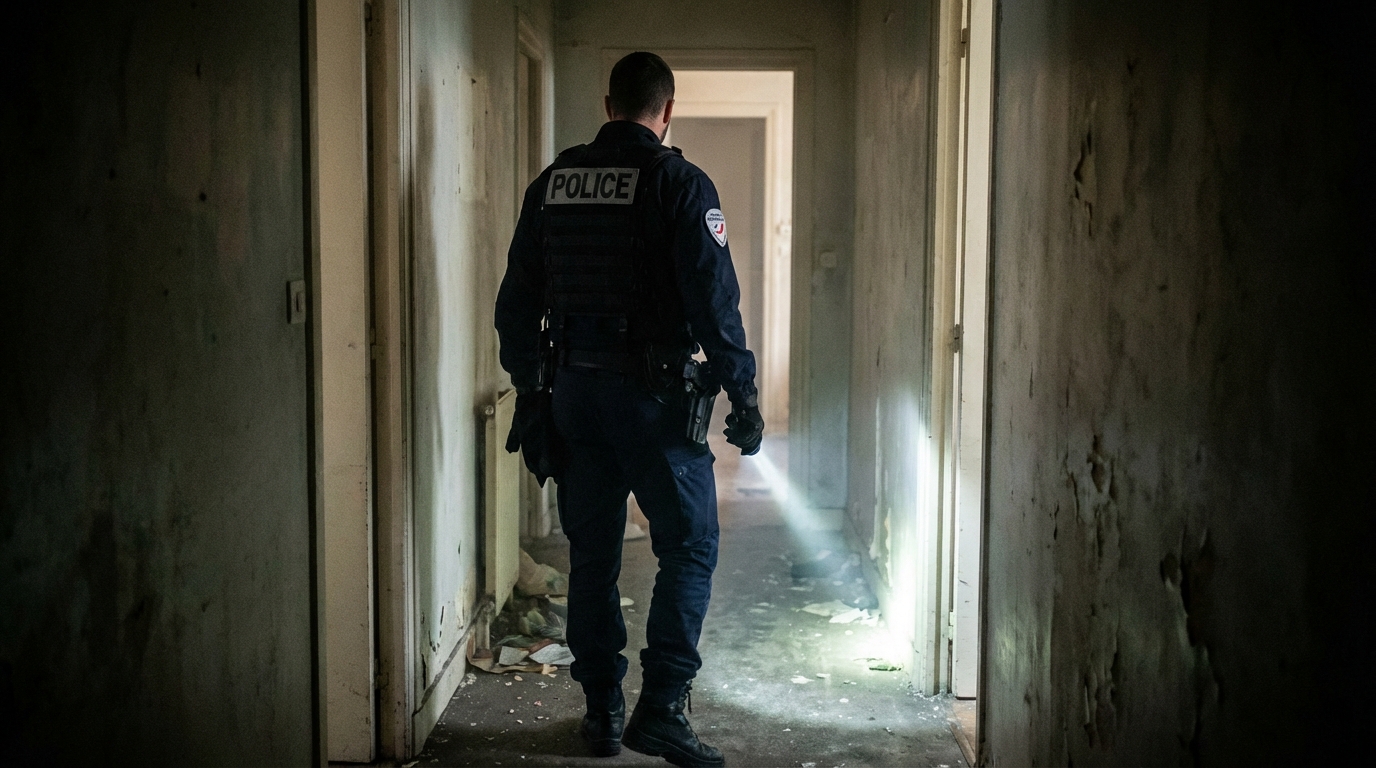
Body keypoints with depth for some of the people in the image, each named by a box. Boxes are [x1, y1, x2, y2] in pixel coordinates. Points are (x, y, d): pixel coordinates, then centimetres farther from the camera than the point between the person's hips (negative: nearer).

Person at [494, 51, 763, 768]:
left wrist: (530, 390, 19)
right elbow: (715, 298, -13)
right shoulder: (679, 183, -8)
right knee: (688, 549, 5)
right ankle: (660, 710, -1)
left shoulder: (552, 183, 9)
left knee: (592, 554, 13)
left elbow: (516, 302, 12)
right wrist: (742, 393, -6)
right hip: (654, 393, -5)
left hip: (573, 391, 5)